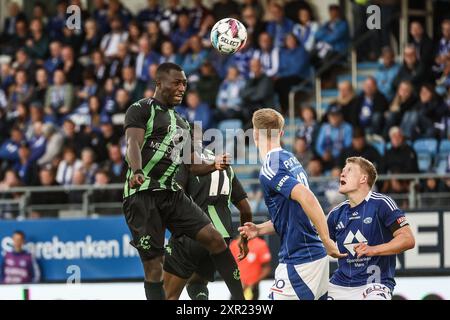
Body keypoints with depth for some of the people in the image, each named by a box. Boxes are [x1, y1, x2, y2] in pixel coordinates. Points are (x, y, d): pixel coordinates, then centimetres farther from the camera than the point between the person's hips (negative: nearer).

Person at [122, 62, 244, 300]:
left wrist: (214, 166, 1)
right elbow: (133, 143, -20)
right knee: (153, 265, -7)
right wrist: (137, 171, -40)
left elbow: (192, 166, 23)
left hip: (172, 193, 6)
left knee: (214, 238, -8)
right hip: (142, 194, -6)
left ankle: (240, 299, -5)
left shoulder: (181, 123, 21)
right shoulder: (141, 109, -2)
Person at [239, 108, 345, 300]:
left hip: (298, 261, -9)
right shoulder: (290, 159, 14)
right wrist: (260, 230, 14)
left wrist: (327, 241, -24)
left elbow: (306, 197, -27)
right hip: (317, 255, 9)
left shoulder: (269, 170, -14)